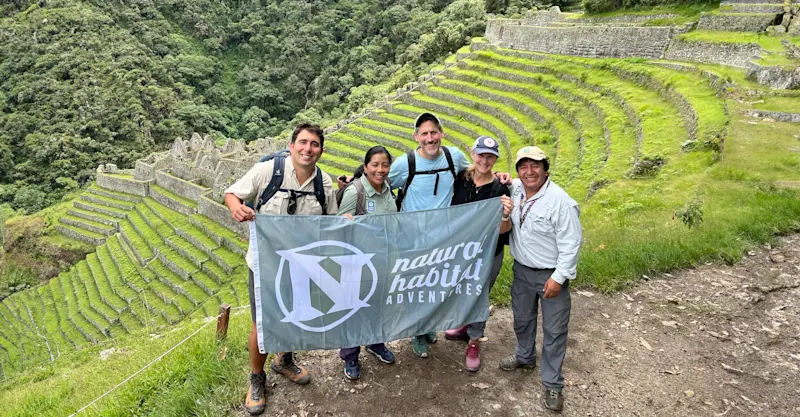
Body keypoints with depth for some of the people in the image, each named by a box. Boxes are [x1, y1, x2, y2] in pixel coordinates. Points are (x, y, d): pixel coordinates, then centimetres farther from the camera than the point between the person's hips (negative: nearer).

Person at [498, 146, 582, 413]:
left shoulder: (560, 201, -23)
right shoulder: (514, 190, -5)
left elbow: (570, 244, -20)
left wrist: (559, 277, -20)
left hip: (551, 275, -6)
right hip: (521, 270, 6)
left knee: (554, 330, 5)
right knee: (522, 318, 23)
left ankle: (552, 384, 20)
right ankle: (525, 357, 48)